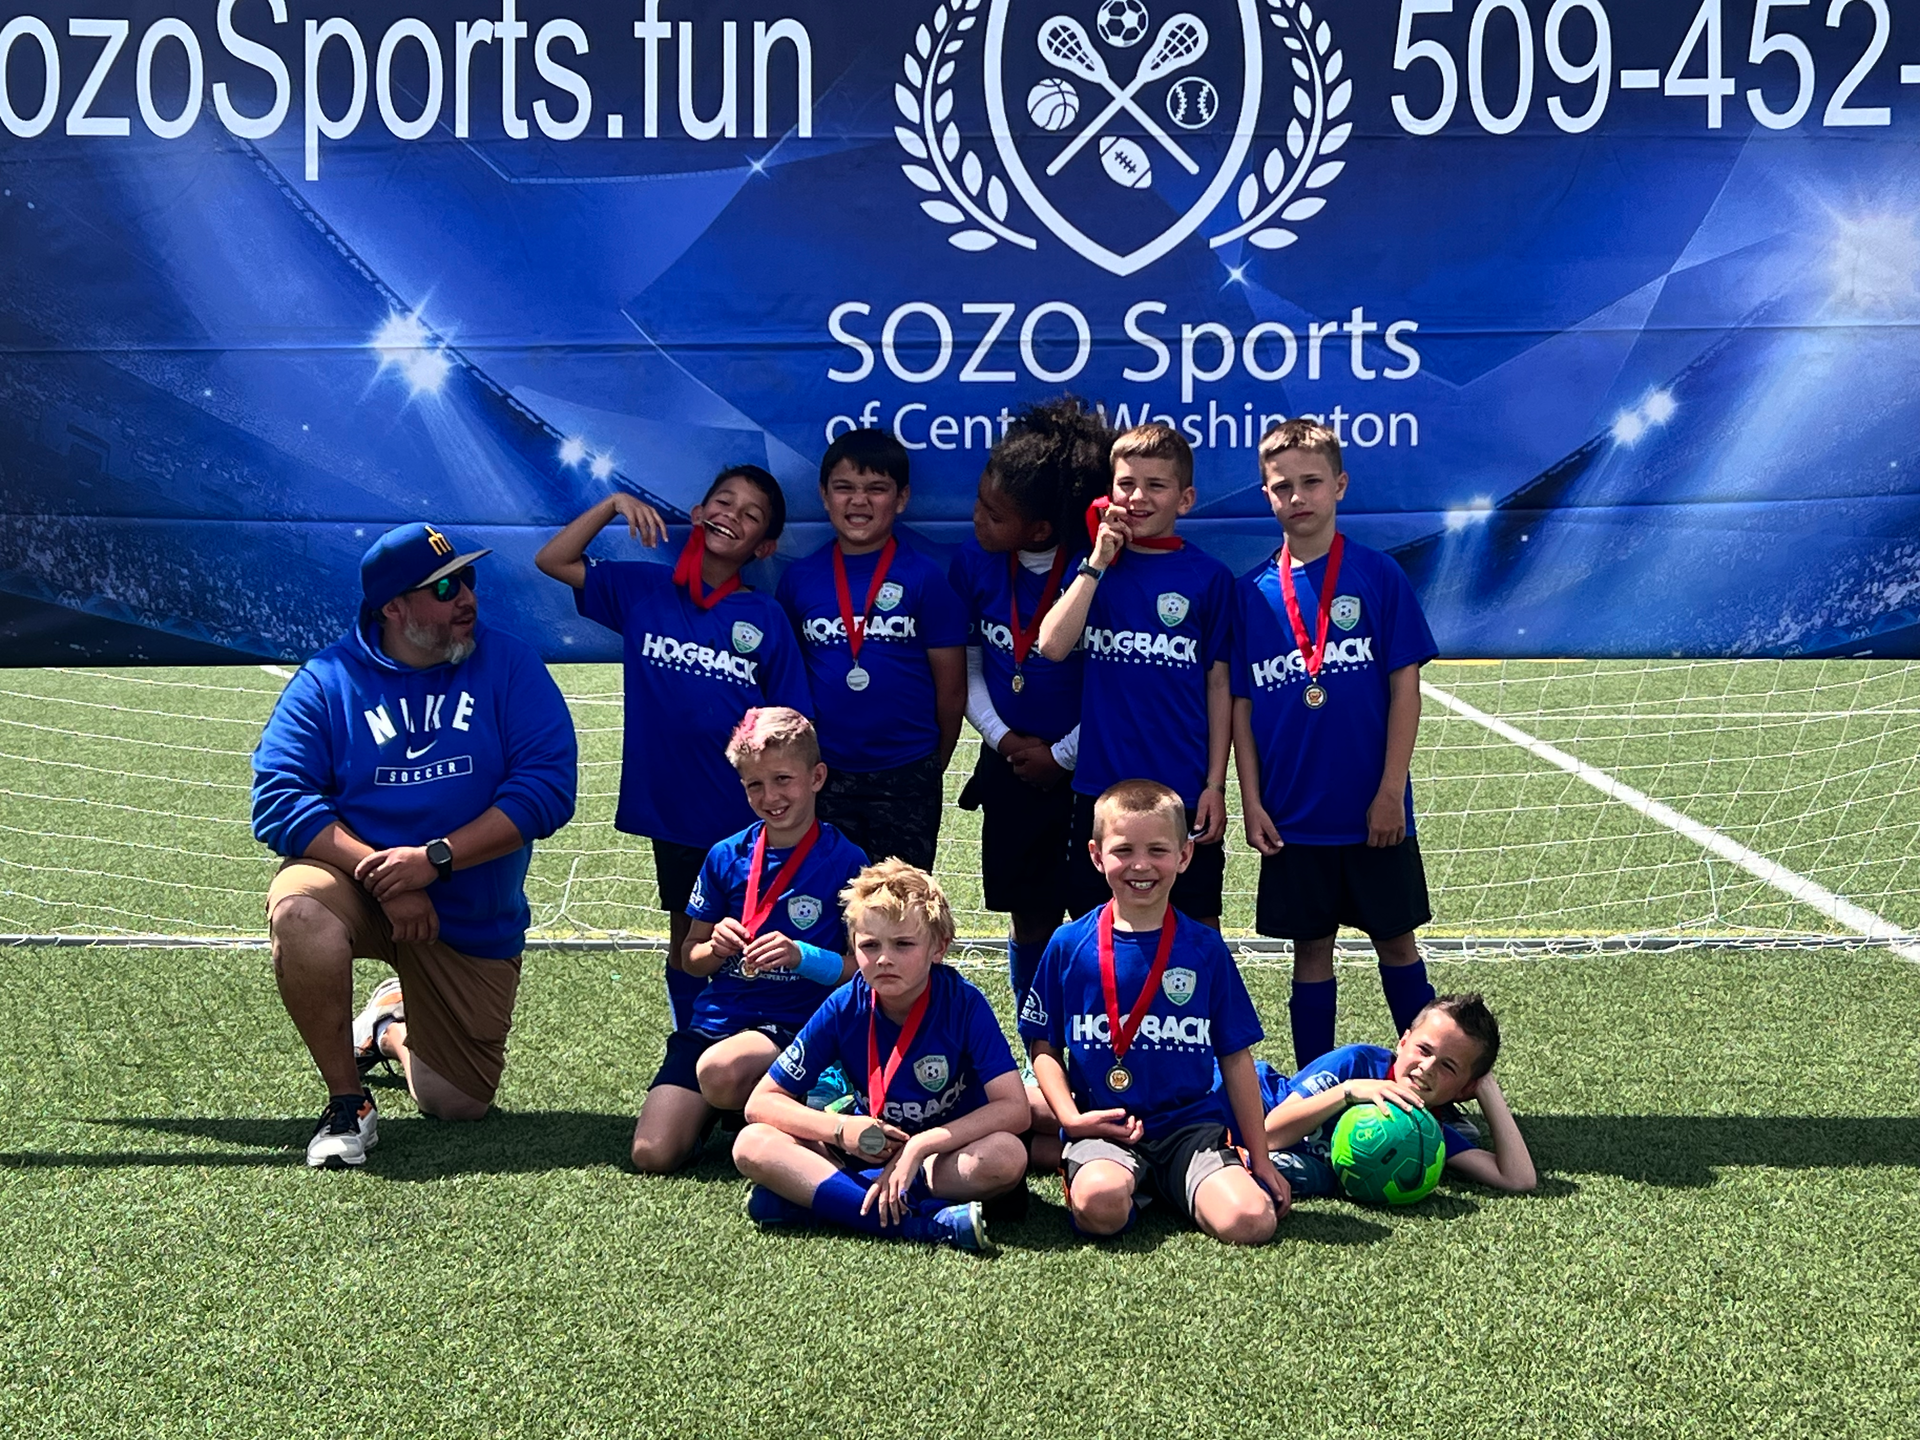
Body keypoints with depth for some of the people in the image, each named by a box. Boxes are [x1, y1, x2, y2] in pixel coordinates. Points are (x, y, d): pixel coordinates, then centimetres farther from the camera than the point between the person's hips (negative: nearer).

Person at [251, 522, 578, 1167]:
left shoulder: (509, 665, -6)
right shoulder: (328, 679, -6)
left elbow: (547, 787, -15)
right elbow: (278, 798, -15)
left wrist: (434, 858, -25)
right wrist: (380, 873, -27)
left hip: (473, 919, 1)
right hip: (357, 884, -1)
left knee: (458, 1104, 4)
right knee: (298, 909, -37)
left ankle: (391, 1023, 42)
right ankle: (346, 1102, -15)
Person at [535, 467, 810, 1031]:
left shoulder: (765, 616, -5)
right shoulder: (643, 589, 1)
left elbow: (791, 726, -4)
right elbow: (551, 560, -1)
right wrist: (612, 505, -12)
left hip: (748, 815, -2)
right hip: (671, 807, 2)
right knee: (686, 937, 16)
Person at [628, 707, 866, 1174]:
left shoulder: (845, 861, -3)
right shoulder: (726, 856, 8)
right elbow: (689, 958, 16)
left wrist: (803, 956, -20)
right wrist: (714, 948, -7)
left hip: (794, 1026, -4)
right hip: (716, 1016, 4)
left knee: (721, 1070, -38)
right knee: (652, 1156, -13)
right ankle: (718, 1112, 17)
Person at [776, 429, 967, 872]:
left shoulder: (924, 578, -4)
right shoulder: (799, 579, 3)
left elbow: (951, 689, -1)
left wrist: (933, 767, 4)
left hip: (905, 778, -2)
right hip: (823, 775, 2)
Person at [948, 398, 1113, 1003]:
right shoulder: (973, 565, -3)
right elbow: (965, 663, 7)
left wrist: (1060, 754, -8)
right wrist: (1004, 738, -4)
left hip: (1083, 767, -4)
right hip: (1011, 768, 4)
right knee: (1031, 922, 12)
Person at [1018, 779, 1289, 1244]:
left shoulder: (1204, 948, 5)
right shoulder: (1069, 946, 3)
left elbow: (1235, 1056, 9)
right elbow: (1045, 1046, 8)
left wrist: (1260, 1157, 9)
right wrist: (1071, 1117, -9)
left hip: (1191, 1123, 1)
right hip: (1103, 1127, -1)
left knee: (1250, 1221, -25)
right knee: (1099, 1205, -34)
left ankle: (1173, 1189, 6)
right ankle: (1133, 1187, 0)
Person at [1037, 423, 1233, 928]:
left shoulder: (1209, 577, 1)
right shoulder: (1094, 567, 6)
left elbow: (1219, 686, 2)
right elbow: (1052, 646, -9)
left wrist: (1216, 784, -2)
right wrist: (1098, 563, -10)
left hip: (1185, 790, -1)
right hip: (1100, 787, 2)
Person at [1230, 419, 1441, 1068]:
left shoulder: (1378, 576, -4)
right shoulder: (1252, 592, 1)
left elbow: (1405, 687, -5)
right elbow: (1240, 704, 4)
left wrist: (1391, 791, -9)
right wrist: (1251, 801, -1)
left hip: (1373, 814, -2)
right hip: (1293, 816, 2)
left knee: (1396, 939, 9)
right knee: (1310, 949, 10)